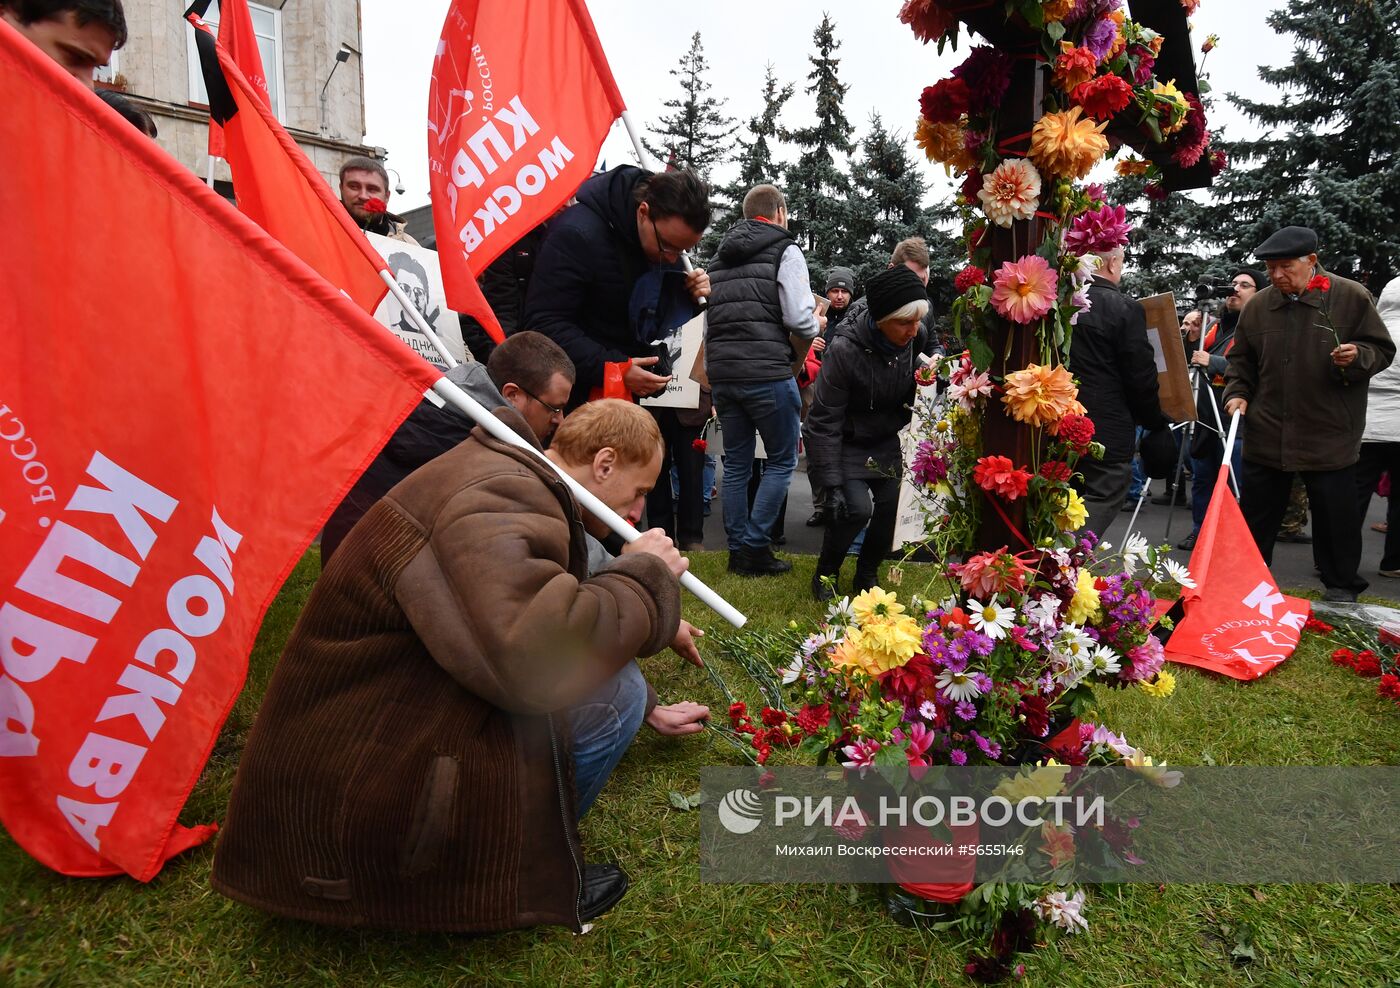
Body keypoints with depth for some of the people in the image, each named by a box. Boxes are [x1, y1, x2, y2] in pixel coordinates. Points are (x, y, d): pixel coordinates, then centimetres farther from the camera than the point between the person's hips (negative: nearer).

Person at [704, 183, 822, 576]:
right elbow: (799, 319, -12)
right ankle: (756, 547, 3)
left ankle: (738, 551, 18)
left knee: (736, 463, 14)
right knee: (782, 459, 8)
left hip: (722, 373, 6)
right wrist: (816, 324, 9)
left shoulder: (720, 257, 18)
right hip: (767, 373, -6)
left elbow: (707, 324, 17)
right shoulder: (785, 251, -1)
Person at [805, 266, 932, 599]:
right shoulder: (844, 350, -29)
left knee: (893, 502, -13)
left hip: (885, 440, 5)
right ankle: (825, 574, 8)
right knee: (856, 507, -21)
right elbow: (825, 421, -23)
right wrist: (833, 484, -25)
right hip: (844, 442, -5)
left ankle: (867, 574, 15)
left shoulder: (917, 336, -13)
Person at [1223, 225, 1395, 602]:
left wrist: (1358, 357, -19)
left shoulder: (1351, 297, -4)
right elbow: (1241, 359, 15)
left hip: (1330, 435, -2)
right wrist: (1238, 392, 0)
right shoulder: (1258, 306, 4)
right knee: (1255, 513, 10)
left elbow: (1382, 350, 1)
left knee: (1336, 516, 6)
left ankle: (1341, 587, 22)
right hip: (1266, 433, 3)